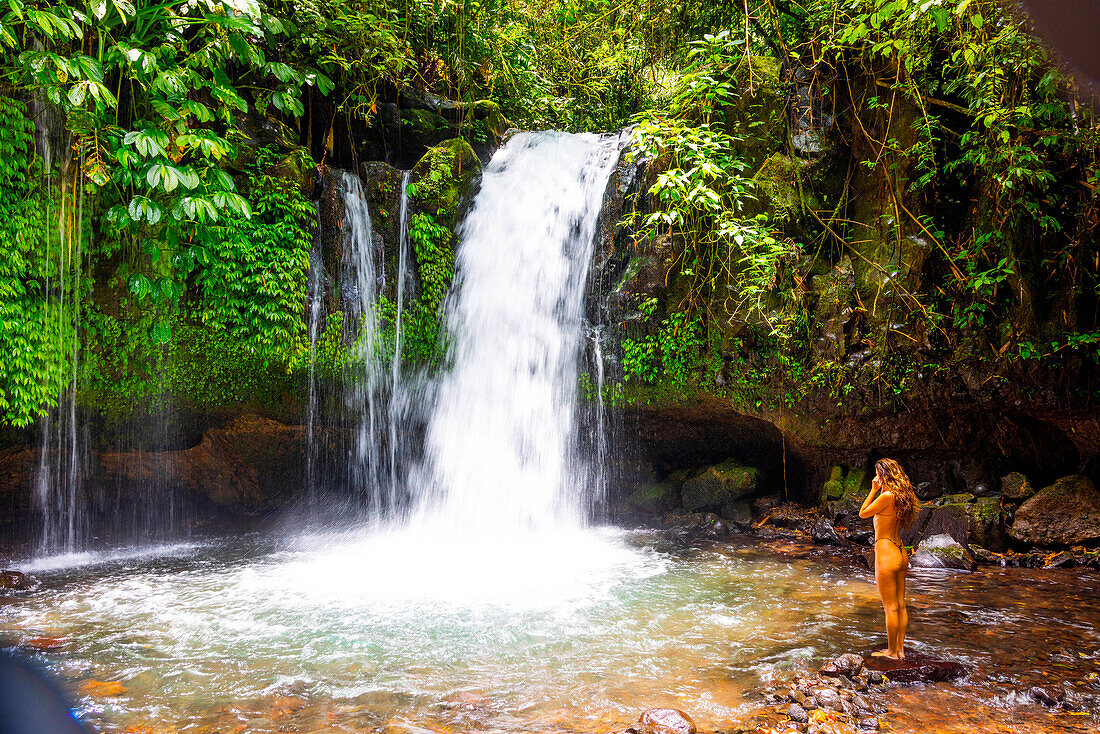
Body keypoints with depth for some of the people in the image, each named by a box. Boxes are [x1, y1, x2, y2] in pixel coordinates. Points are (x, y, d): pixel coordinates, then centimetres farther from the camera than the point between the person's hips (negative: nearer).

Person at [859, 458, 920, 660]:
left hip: (886, 553, -9)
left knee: (891, 607, 1)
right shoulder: (899, 497, 7)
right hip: (901, 553, 9)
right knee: (900, 605, 13)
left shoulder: (887, 496, -18)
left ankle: (892, 651, 9)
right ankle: (900, 648, 21)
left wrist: (874, 490, -2)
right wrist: (880, 490, 15)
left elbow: (863, 513, -6)